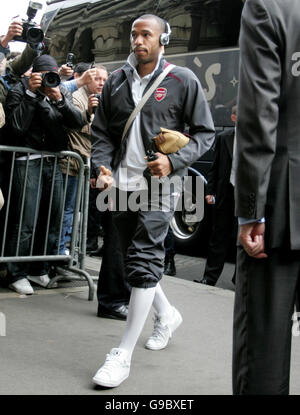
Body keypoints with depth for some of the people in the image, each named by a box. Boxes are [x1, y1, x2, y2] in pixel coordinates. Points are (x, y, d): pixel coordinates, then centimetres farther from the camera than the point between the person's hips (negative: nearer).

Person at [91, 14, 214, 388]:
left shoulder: (182, 81, -2)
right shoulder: (116, 81, 10)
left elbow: (204, 132, 1)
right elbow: (101, 132, 13)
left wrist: (174, 162, -15)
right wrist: (103, 169, -5)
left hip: (159, 186, -5)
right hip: (122, 185, 5)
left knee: (143, 263, -11)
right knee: (135, 260, 14)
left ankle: (123, 355, -5)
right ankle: (166, 314, 41)